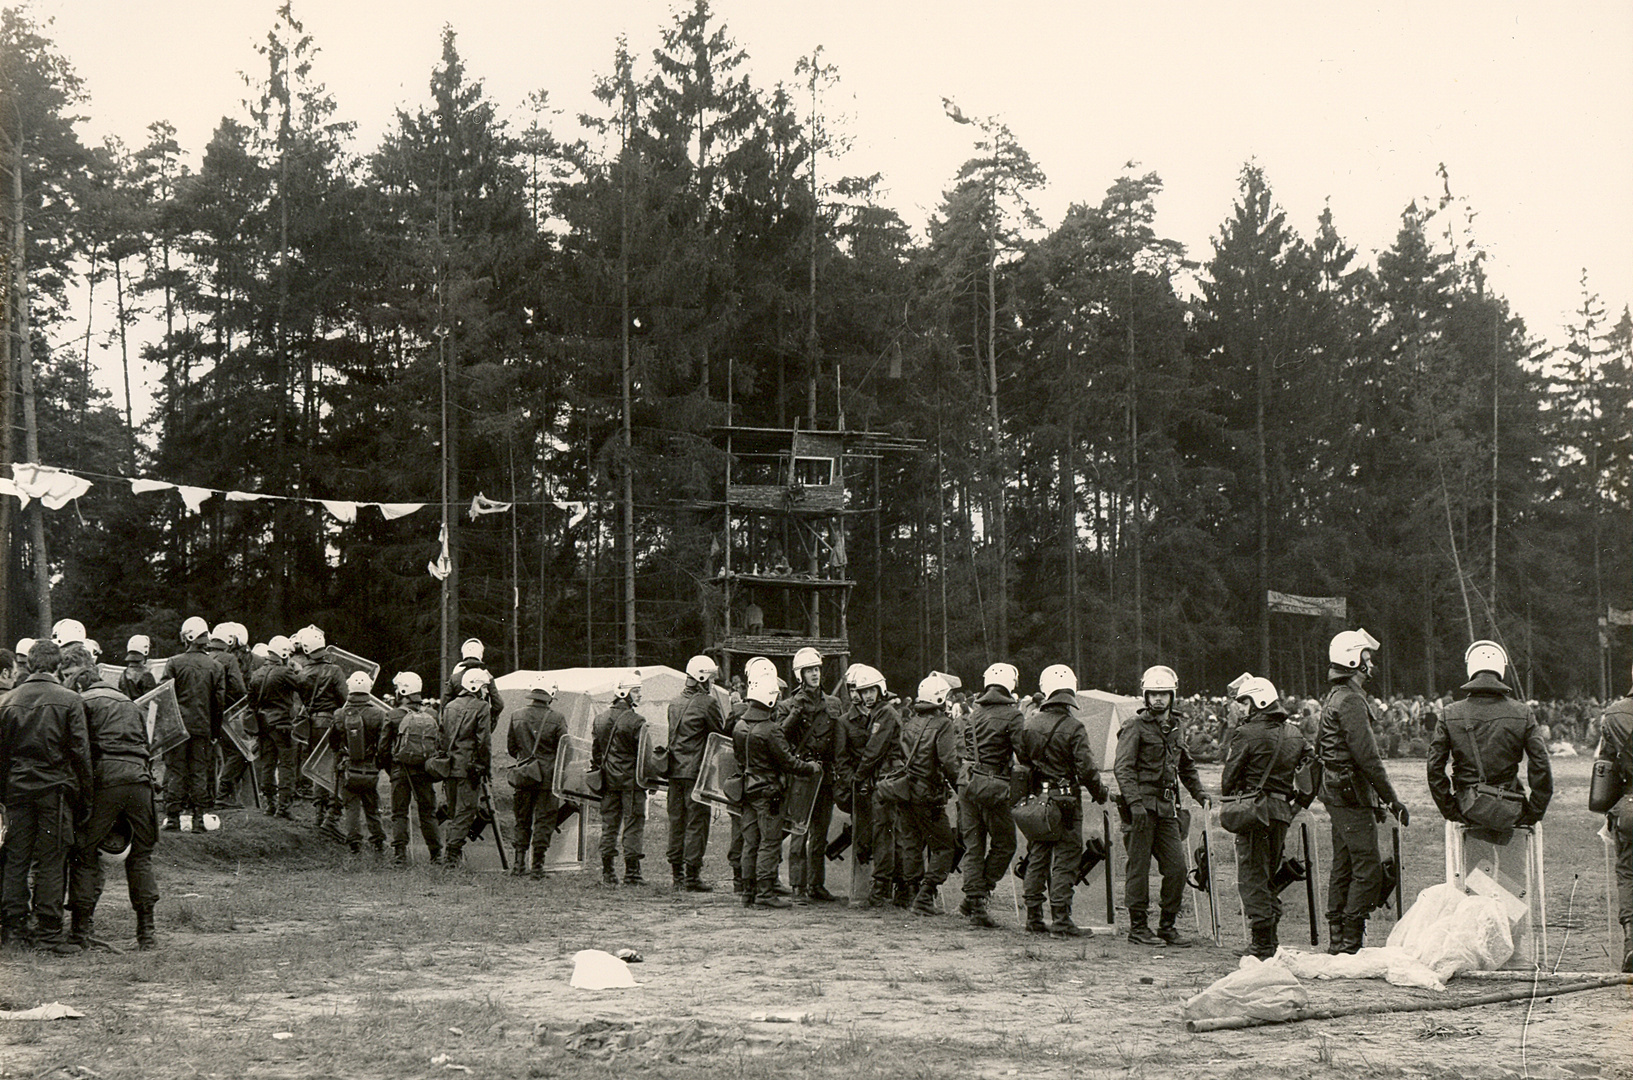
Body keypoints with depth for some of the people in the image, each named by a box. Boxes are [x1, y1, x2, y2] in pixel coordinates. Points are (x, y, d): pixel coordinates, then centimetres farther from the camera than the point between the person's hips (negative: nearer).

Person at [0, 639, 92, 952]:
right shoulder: (68, 700, -6)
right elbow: (80, 752, -7)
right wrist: (85, 796, 1)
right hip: (55, 788, -4)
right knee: (51, 861, -1)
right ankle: (48, 932, -1)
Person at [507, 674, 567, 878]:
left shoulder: (517, 716, -1)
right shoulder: (556, 719, -12)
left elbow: (510, 747, 9)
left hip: (524, 775, 3)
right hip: (547, 775, -3)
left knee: (522, 818, 15)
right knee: (544, 819, 4)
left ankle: (519, 861, 13)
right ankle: (538, 865, 3)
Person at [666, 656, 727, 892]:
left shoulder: (675, 704, 12)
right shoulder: (707, 703, -11)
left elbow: (674, 736, 15)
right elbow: (722, 731, -4)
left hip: (675, 769, 7)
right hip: (697, 770, -7)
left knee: (676, 821, 11)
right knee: (696, 821, -2)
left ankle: (676, 874, 15)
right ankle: (692, 875, -2)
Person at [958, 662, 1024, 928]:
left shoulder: (975, 712, 11)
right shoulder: (1011, 714, -8)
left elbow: (966, 747, 13)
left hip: (967, 783, 6)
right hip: (993, 786, -6)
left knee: (973, 846, 9)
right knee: (1004, 845, 9)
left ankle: (974, 903, 7)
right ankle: (979, 896, 5)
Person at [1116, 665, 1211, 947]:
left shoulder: (1176, 727, 16)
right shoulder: (1136, 726, -5)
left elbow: (1186, 767, 28)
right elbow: (1123, 768, -11)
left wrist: (1200, 794, 16)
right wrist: (1134, 802, -21)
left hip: (1167, 806, 6)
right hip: (1141, 805, -6)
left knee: (1177, 867, 2)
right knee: (1139, 867, -2)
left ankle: (1167, 926, 13)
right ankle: (1138, 927, 6)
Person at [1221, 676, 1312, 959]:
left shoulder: (1248, 733, -10)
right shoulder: (1294, 734, 10)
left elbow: (1229, 776, -5)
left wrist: (1229, 799, 13)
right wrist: (1299, 802, 18)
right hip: (1283, 810, 7)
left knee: (1252, 877, -2)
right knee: (1270, 874, 18)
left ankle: (1262, 943, -5)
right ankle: (1272, 940, 19)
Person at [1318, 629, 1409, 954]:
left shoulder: (1333, 699, 16)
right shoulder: (1351, 701, -16)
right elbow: (1367, 756, -21)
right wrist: (1392, 799, -16)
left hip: (1335, 792, 11)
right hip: (1352, 793, -11)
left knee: (1343, 866, 13)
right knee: (1368, 867, -9)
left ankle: (1336, 939, 17)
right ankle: (1350, 941, -9)